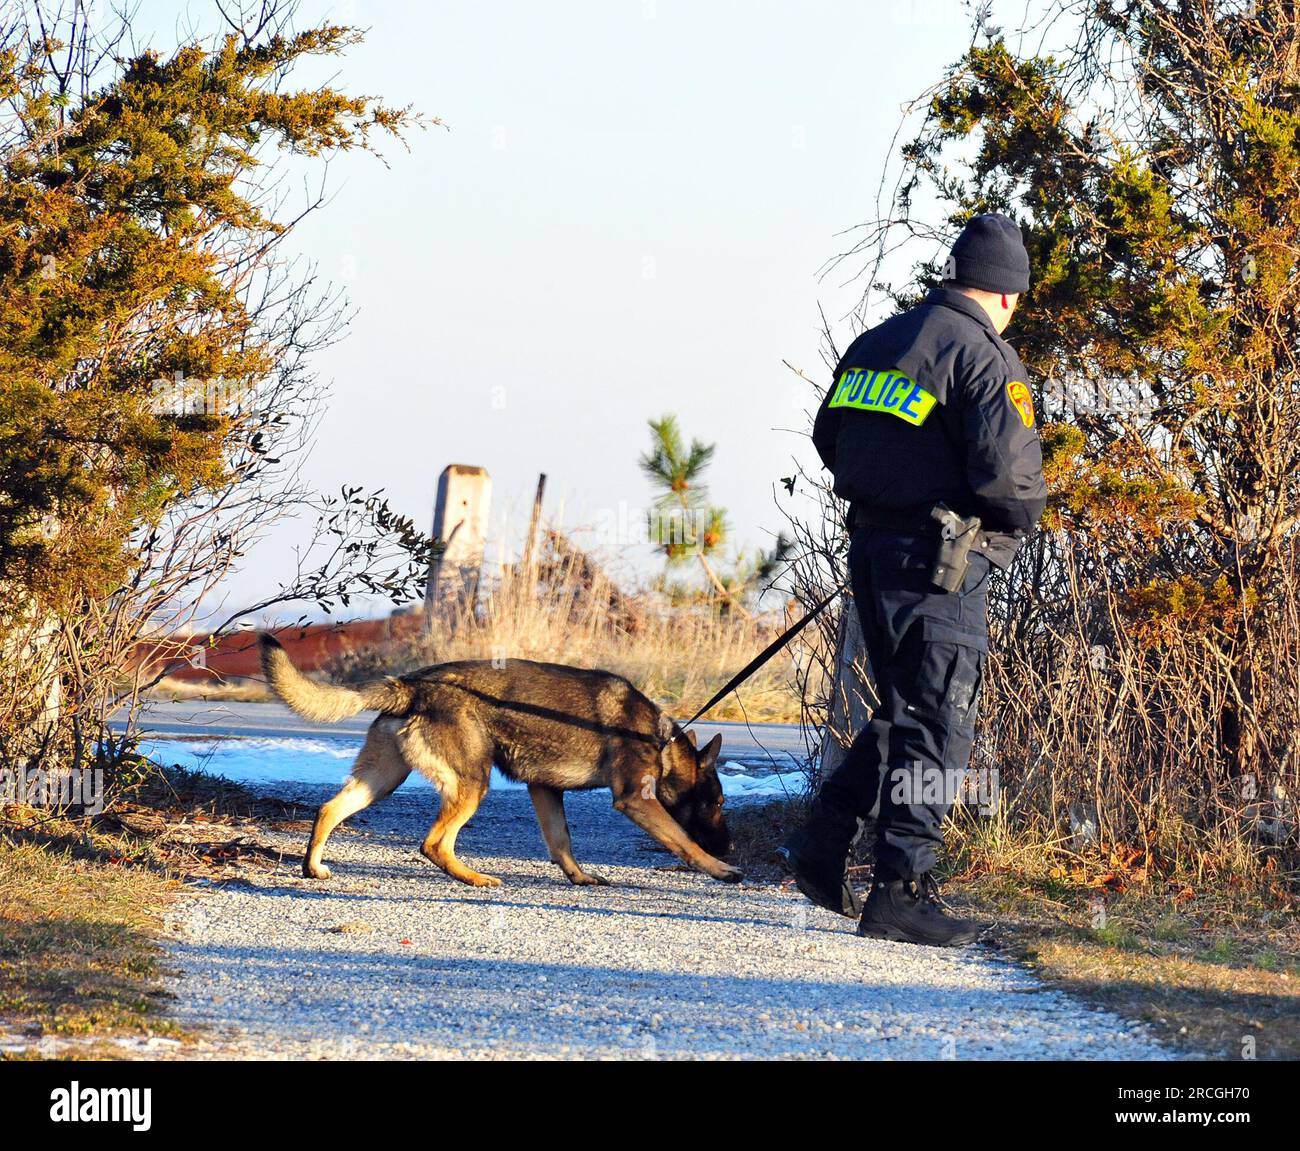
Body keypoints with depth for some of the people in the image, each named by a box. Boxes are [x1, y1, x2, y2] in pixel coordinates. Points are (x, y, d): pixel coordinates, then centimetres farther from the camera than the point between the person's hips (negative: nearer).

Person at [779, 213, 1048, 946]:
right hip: (939, 562, -8)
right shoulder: (985, 357, -13)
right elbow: (1006, 467, -22)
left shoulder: (879, 342, 12)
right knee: (939, 727, -3)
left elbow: (830, 438, 19)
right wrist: (1023, 517, -2)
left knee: (905, 713, 21)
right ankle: (901, 891, -4)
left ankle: (825, 841, 20)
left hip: (873, 546, 8)